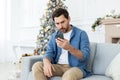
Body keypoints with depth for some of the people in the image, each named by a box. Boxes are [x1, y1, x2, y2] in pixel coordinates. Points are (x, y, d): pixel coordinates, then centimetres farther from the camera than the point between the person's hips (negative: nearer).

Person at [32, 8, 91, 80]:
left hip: (76, 68, -4)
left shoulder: (81, 34, -1)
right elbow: (49, 53, 7)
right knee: (37, 66, -20)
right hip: (58, 67, 5)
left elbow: (85, 56, -10)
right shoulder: (54, 36, 14)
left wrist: (69, 48, -27)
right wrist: (46, 62, -18)